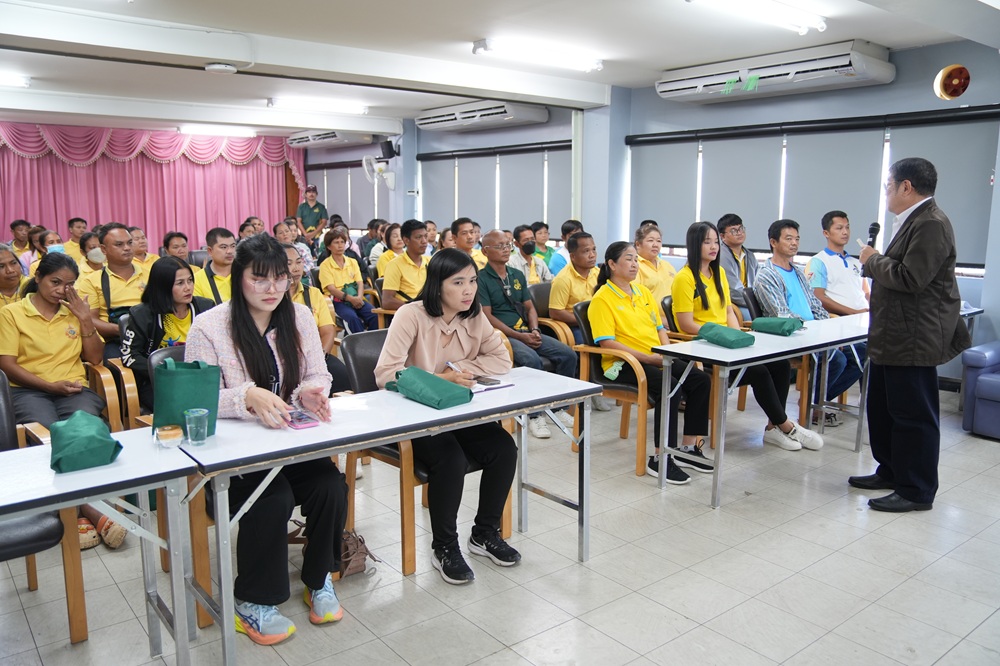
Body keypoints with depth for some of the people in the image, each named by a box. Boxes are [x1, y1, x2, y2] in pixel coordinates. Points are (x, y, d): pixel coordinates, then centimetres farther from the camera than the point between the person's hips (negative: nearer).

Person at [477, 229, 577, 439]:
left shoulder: (518, 275, 17)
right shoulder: (481, 278, -4)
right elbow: (487, 316, -11)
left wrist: (534, 330, -3)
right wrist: (519, 336, -16)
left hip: (526, 331, 7)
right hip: (502, 334, -7)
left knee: (568, 355, -10)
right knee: (532, 359, -34)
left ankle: (558, 406, 5)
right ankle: (534, 415, -19)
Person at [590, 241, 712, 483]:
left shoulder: (643, 291, 17)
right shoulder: (602, 299, -7)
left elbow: (659, 327, 21)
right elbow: (607, 342, -15)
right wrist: (648, 357, -18)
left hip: (657, 360, 8)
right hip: (623, 364, -8)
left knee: (701, 380, -11)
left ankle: (688, 447, -1)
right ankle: (659, 459, -23)